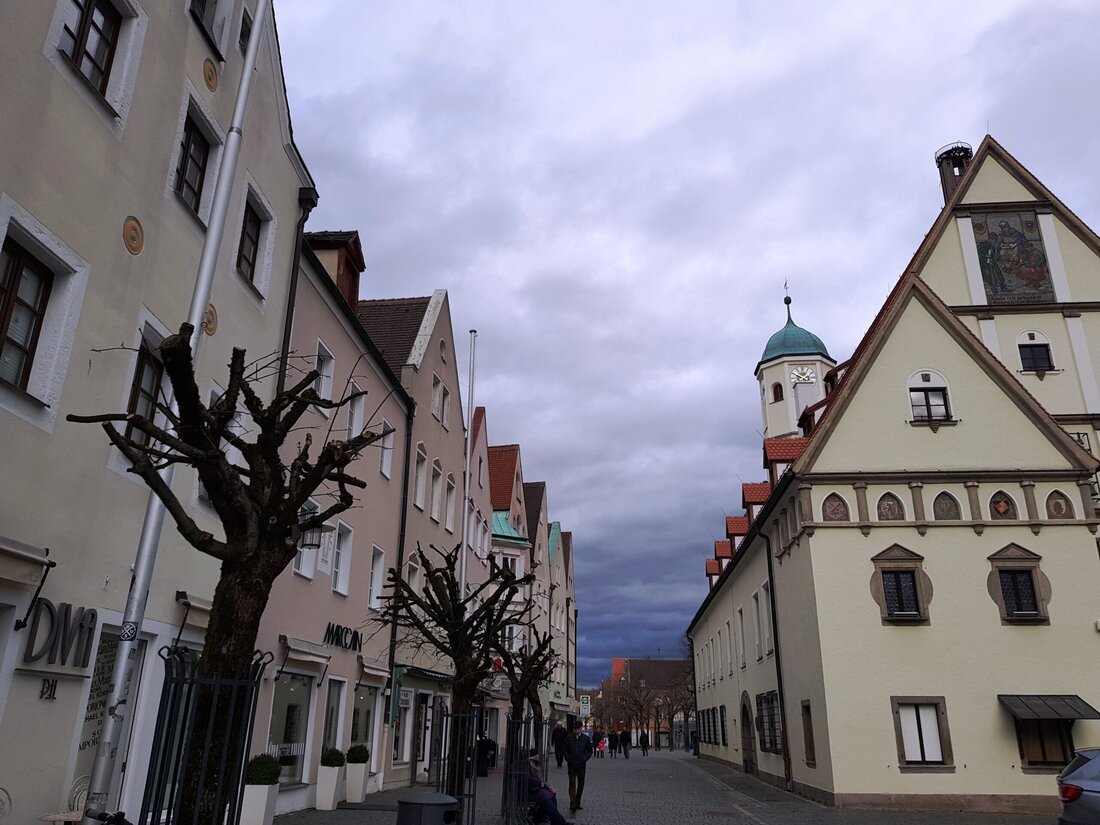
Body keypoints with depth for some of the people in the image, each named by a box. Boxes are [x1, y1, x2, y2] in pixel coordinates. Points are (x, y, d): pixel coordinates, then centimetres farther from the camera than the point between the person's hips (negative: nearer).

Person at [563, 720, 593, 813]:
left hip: (581, 765, 2)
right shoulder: (568, 738, 2)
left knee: (581, 784, 8)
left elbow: (590, 751, 8)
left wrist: (585, 759, -4)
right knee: (572, 784, -9)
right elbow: (565, 750, 10)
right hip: (571, 765, -1)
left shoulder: (586, 738, 3)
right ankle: (572, 804, -13)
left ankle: (577, 804, 19)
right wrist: (568, 759, -3)